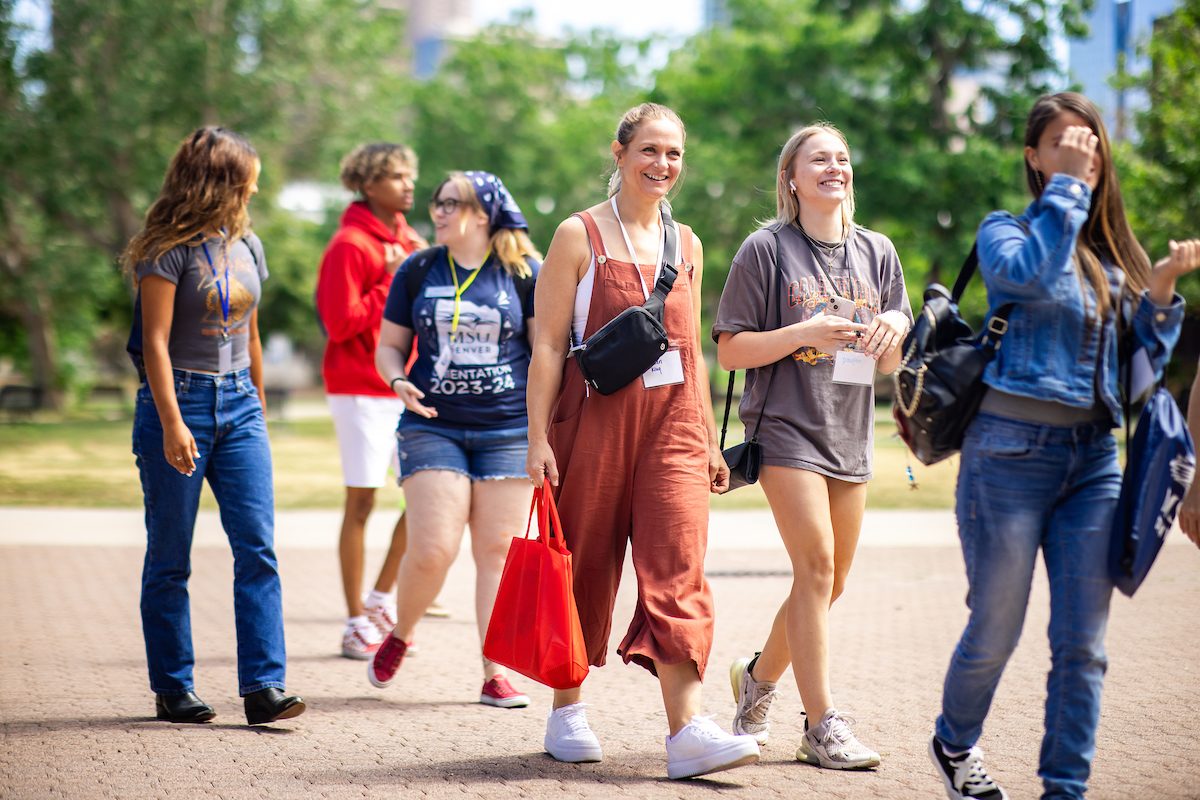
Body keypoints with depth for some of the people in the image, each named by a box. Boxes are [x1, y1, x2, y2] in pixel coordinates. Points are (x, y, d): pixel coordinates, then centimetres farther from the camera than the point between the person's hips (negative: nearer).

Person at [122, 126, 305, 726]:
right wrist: (172, 425, -19)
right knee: (170, 558, 3)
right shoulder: (171, 248, -8)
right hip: (180, 401, -6)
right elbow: (155, 342, -12)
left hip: (238, 405, 6)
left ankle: (263, 687, -8)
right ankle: (173, 689, 11)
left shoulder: (246, 245, 12)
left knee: (258, 548, -6)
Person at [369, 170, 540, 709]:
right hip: (433, 426, 0)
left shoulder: (523, 271, 3)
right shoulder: (418, 270, 8)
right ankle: (399, 636, 18)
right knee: (432, 549, -9)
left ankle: (495, 673, 4)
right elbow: (390, 345, 13)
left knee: (498, 551, -1)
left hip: (508, 428, 0)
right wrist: (398, 381, -8)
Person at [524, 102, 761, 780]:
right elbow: (549, 343, -3)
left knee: (679, 567, -9)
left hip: (674, 421, 3)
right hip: (596, 415, -3)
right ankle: (568, 711, 22)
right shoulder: (580, 235, 0)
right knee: (587, 565, 5)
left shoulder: (686, 246, 14)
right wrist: (539, 437, -9)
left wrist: (710, 439, 17)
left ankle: (689, 729, -18)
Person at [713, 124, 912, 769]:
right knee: (816, 565, -15)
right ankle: (823, 727, -12)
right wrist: (804, 333, -17)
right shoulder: (767, 249, -3)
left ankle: (759, 676, 34)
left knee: (830, 581, 9)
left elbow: (887, 366, 15)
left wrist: (892, 333, -7)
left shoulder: (876, 252, 11)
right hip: (786, 426, -6)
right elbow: (730, 351, -5)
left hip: (850, 434, 6)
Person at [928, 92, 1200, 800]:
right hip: (1013, 449, -4)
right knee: (997, 628, 5)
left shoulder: (1116, 250, 14)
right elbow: (1032, 277, -24)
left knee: (1083, 643, 0)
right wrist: (1067, 186, -16)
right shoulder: (1007, 231, 0)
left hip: (1094, 456, 4)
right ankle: (956, 743, 31)